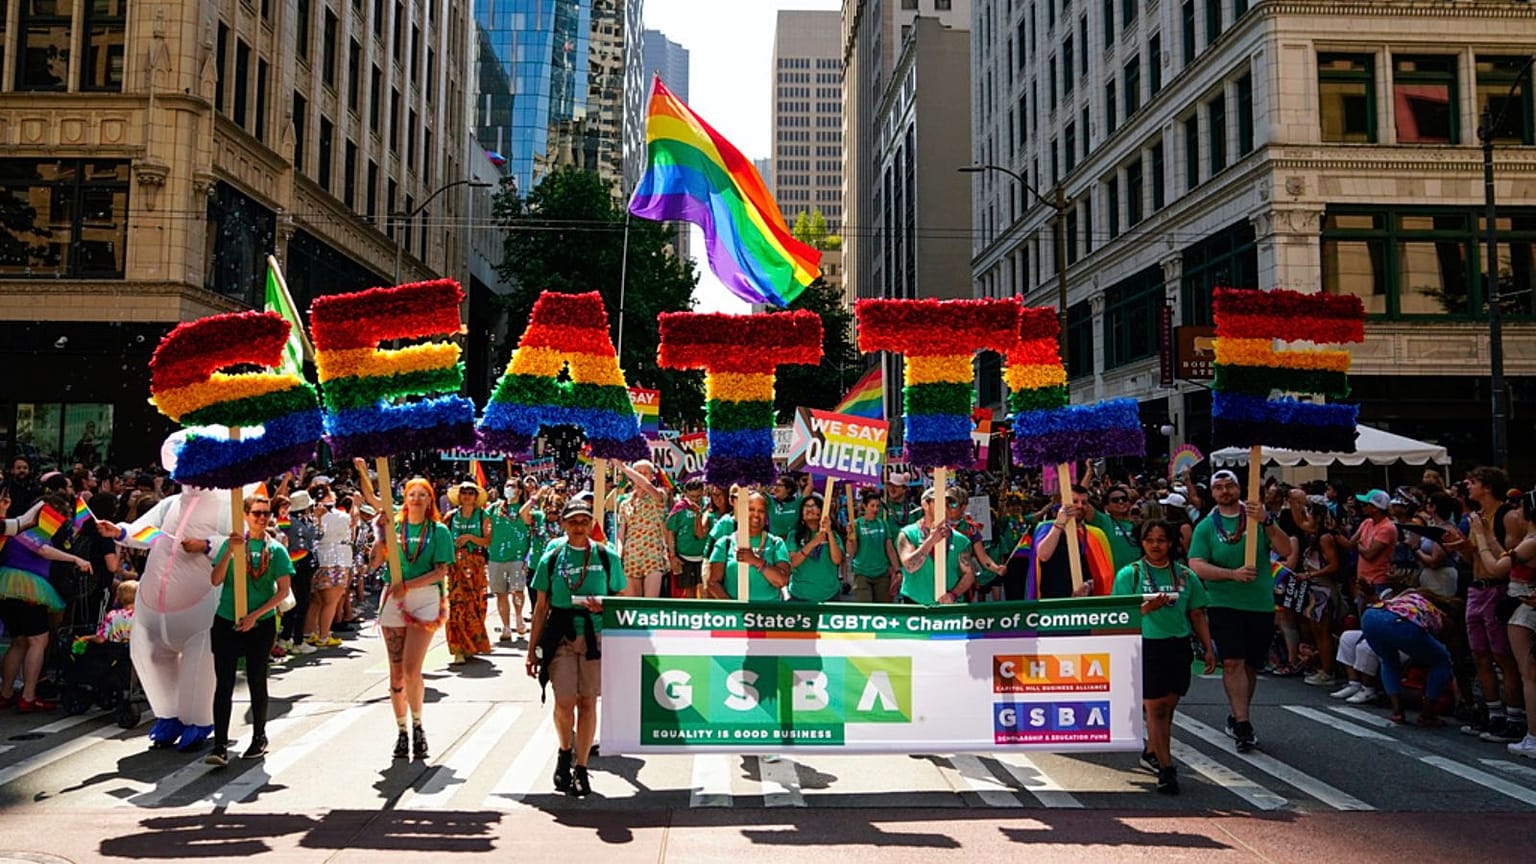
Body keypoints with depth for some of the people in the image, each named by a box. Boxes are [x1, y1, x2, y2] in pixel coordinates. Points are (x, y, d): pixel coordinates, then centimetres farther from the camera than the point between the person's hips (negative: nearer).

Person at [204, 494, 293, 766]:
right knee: (224, 684, -4)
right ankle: (220, 745, -3)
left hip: (261, 624, -1)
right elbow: (215, 580, -5)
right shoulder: (231, 543, 4)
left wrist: (255, 615, -13)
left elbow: (283, 591, -4)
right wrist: (230, 552, -18)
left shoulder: (276, 549, 0)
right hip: (227, 622, 1)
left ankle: (259, 738, 24)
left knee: (257, 682, 10)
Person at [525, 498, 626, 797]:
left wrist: (603, 606, -12)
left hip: (596, 635, 0)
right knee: (564, 702, -6)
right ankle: (565, 752, 24)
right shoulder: (551, 557, 5)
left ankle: (580, 767, 16)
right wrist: (533, 649, 7)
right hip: (561, 636, 0)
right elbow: (541, 607, 8)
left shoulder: (607, 557, 4)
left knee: (588, 702, 2)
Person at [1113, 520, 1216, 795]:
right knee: (1155, 707, -6)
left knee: (1168, 705, 10)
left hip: (1178, 647, 4)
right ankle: (1166, 768, -3)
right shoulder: (1129, 574, 0)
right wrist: (1147, 607, -20)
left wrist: (1208, 648, 9)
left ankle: (1152, 751, 29)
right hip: (1146, 646, -4)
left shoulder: (1185, 575, 9)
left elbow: (1197, 615, 14)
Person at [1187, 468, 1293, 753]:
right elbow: (1196, 566, -7)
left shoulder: (1258, 518, 4)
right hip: (1224, 604, -2)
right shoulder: (1206, 526, 2)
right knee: (1233, 662, -12)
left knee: (1251, 666, 10)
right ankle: (1243, 725, -9)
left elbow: (1285, 551, -6)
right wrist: (1233, 574, -20)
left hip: (1261, 604, 2)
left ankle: (1236, 717, 26)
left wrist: (1266, 522, -21)